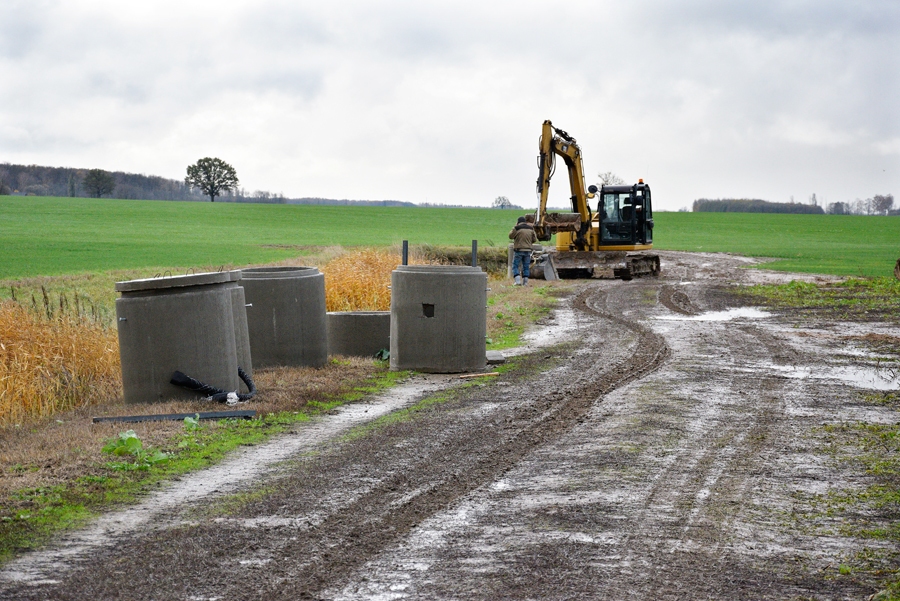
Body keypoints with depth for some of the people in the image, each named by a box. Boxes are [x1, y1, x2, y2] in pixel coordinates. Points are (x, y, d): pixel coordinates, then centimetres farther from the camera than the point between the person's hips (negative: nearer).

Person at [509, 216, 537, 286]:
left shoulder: (517, 228, -10)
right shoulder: (531, 229, 4)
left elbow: (511, 236, 2)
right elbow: (534, 239, 8)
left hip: (518, 250, -4)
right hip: (528, 250, 4)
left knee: (515, 266, 2)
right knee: (526, 267, 10)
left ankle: (518, 281, -10)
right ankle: (525, 282, 7)